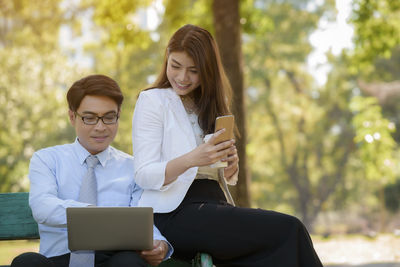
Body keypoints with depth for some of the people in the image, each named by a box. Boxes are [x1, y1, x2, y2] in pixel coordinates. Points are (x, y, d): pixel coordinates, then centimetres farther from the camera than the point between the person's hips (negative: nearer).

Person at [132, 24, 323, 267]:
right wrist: (190, 160, -26)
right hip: (176, 213, -6)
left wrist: (231, 166, -4)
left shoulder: (212, 106, 21)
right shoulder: (152, 100, 3)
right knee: (288, 230, -24)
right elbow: (144, 176, -8)